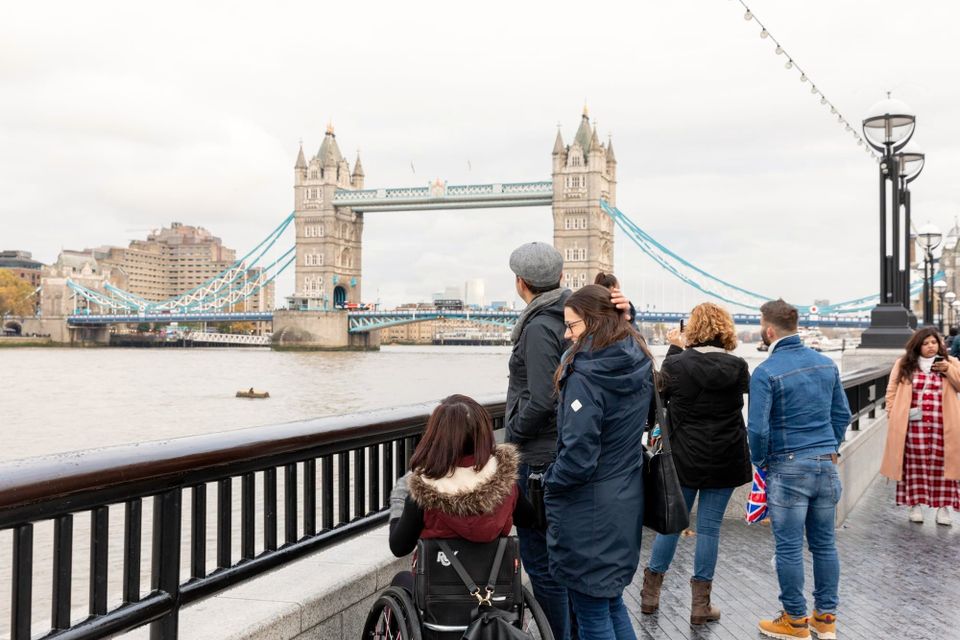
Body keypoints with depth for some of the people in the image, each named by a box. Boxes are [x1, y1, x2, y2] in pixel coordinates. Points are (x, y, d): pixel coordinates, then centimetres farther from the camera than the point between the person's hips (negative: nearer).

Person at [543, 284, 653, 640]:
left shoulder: (586, 374, -22)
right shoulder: (640, 365, 3)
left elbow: (578, 457, -23)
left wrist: (549, 484, -7)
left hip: (588, 509, -8)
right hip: (626, 500, 8)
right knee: (611, 600, 22)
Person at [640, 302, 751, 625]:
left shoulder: (676, 364, -12)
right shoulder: (738, 367, -7)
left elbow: (660, 391, 7)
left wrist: (675, 348, 14)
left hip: (684, 459, 0)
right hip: (724, 461, 0)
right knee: (709, 527, 6)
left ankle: (651, 592, 24)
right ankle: (700, 603, 12)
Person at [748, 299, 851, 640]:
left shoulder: (766, 372, -14)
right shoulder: (825, 363, 5)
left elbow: (758, 428, -16)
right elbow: (842, 414, 11)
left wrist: (761, 461, 1)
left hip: (789, 469, -6)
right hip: (827, 465, 6)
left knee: (789, 548, 5)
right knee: (824, 543, 14)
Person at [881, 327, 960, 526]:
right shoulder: (904, 364, 7)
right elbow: (892, 390, 8)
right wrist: (893, 413, 0)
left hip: (942, 425, 0)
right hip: (914, 423, 0)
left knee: (942, 464, 2)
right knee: (915, 464, 4)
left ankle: (943, 507, 10)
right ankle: (915, 505, 13)